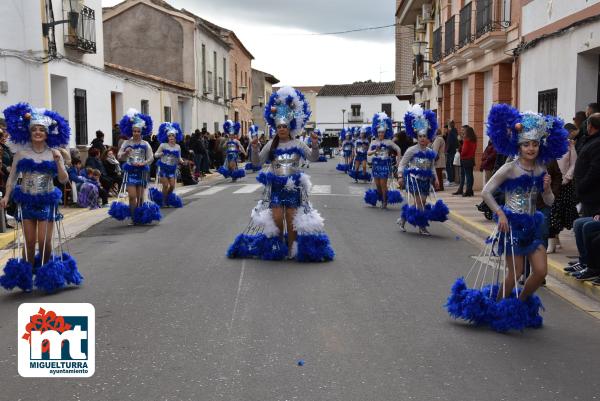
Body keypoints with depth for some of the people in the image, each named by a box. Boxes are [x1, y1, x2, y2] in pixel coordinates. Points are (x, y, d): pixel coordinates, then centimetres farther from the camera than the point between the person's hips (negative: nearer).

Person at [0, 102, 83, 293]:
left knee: (44, 242, -4)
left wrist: (58, 161, -17)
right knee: (29, 242, 2)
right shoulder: (21, 152, 1)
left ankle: (47, 276, 16)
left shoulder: (54, 153, 0)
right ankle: (26, 278, 16)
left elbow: (64, 179, -3)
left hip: (46, 201, -1)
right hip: (26, 201, 1)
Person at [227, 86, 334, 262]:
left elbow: (313, 158, -6)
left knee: (292, 219, 2)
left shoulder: (297, 144, -1)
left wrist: (315, 145, -24)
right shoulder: (271, 144, 2)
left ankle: (292, 248, 16)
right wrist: (254, 148, -17)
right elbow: (257, 162, 1)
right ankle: (278, 246, 19)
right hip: (276, 185, 1)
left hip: (293, 185, -1)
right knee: (276, 218, -2)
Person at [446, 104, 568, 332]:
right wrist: (500, 214, -17)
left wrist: (547, 189, -11)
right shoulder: (510, 168, -12)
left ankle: (520, 305, 26)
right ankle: (496, 308, 22)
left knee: (541, 271, 2)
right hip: (512, 224, -6)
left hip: (532, 225, 6)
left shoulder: (541, 169, 5)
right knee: (515, 272, 0)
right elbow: (486, 192, -14)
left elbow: (549, 201, 9)